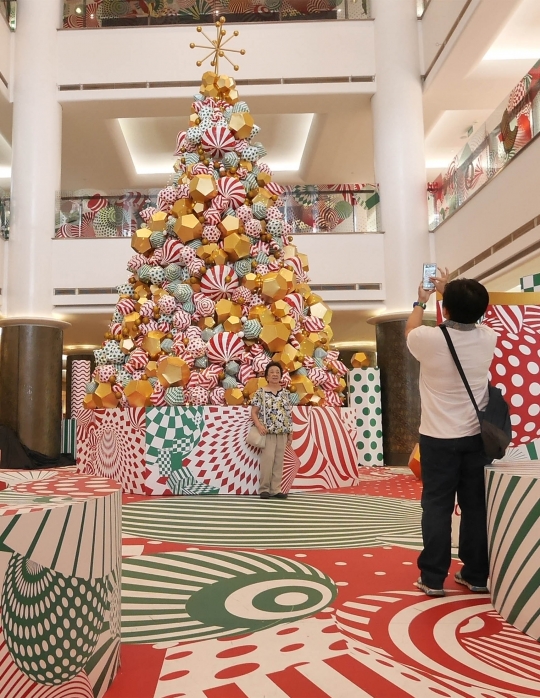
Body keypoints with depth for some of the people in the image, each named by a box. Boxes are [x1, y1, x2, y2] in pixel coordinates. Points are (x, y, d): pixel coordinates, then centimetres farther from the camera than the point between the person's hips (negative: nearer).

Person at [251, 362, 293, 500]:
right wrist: (259, 426, -18)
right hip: (268, 432, -4)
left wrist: (290, 433, 10)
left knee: (279, 461, 5)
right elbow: (253, 412, -2)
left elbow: (288, 415, 13)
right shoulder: (261, 392, 0)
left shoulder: (285, 393, 12)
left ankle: (276, 489, 11)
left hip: (282, 432, 4)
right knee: (267, 459, -10)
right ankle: (264, 489, -1)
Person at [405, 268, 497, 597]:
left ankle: (433, 578, 11)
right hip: (477, 436, 3)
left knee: (437, 506, 5)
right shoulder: (487, 338, -4)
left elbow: (410, 329, 11)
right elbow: (471, 316, 21)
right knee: (476, 506, 11)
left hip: (439, 438, -3)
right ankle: (477, 575, 21)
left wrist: (421, 301, 27)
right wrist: (450, 291, 32)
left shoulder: (430, 339, -15)